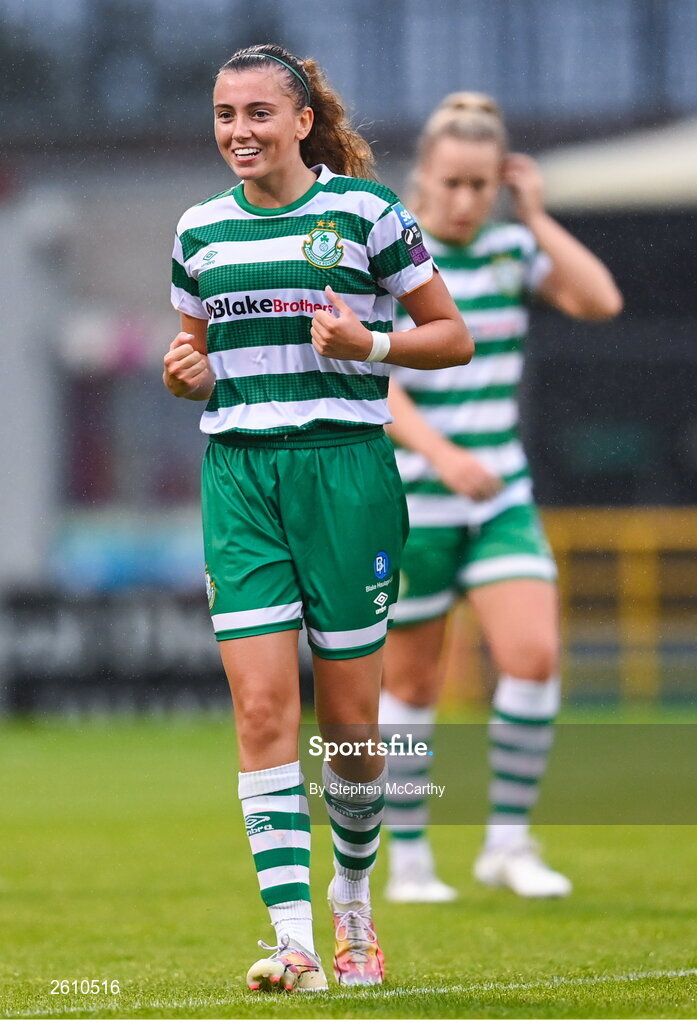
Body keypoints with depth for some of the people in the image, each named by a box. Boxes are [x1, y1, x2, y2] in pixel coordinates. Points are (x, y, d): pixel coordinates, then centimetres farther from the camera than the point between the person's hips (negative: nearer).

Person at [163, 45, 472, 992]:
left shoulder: (365, 212, -2)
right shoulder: (201, 230, 11)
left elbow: (453, 337, 3)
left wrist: (367, 343, -15)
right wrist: (183, 375, 0)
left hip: (344, 469, -3)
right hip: (239, 477, 3)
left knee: (348, 720, 2)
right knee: (263, 709, -10)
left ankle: (354, 895, 29)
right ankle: (294, 939, -13)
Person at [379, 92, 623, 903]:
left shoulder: (511, 249, 5)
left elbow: (599, 300, -7)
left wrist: (536, 215, -8)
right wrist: (442, 455, -33)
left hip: (499, 496, 4)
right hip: (407, 502, -4)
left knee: (534, 656, -13)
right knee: (412, 685, 4)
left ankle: (508, 842, -1)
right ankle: (408, 859, 18)